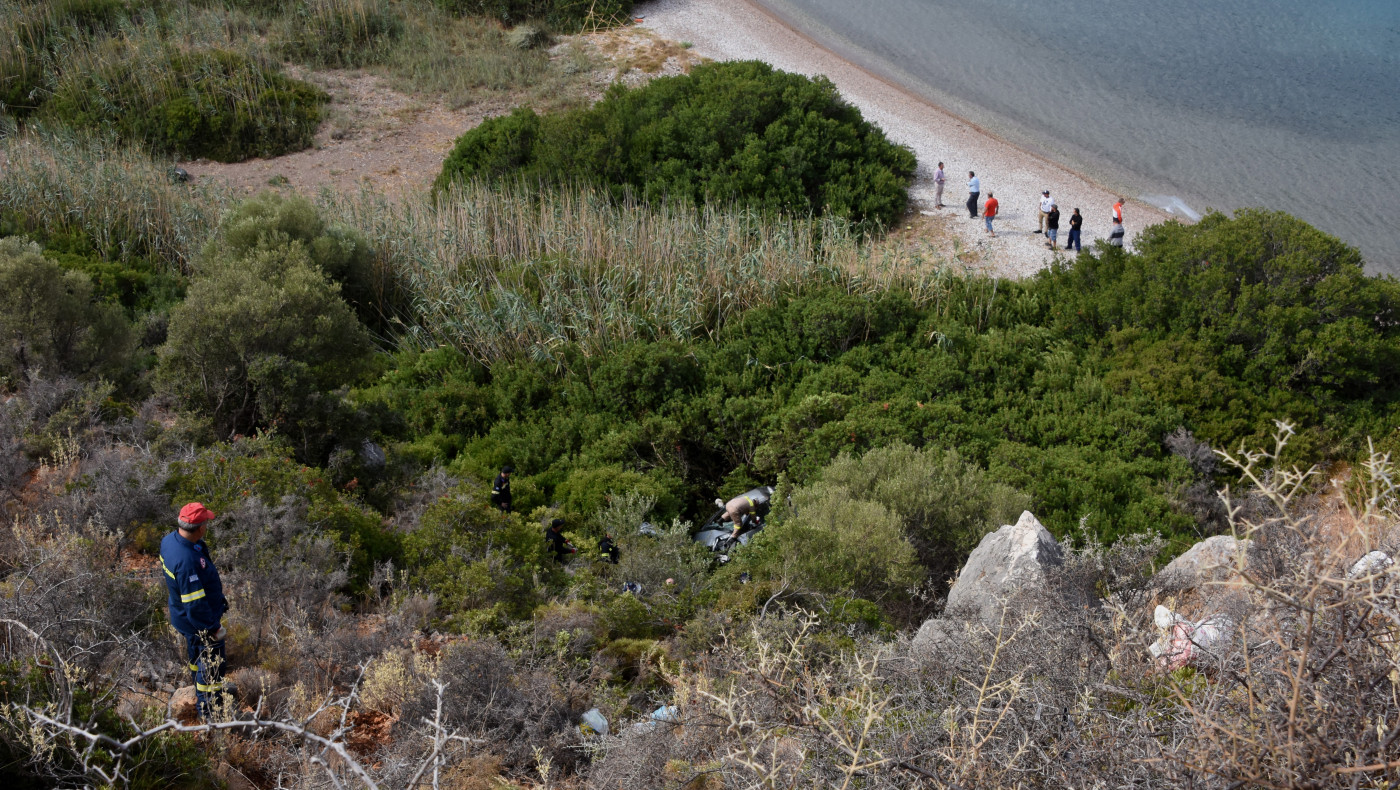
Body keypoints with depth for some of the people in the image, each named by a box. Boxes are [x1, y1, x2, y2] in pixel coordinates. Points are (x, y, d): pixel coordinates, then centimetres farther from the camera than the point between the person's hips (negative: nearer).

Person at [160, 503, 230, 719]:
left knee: (196, 656, 31)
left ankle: (200, 693, 54)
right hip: (200, 622, -9)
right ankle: (211, 714, 25)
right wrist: (212, 627, -19)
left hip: (183, 616, 9)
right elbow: (195, 605, -33)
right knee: (211, 666, 9)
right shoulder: (187, 561, -39)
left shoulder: (170, 540, -10)